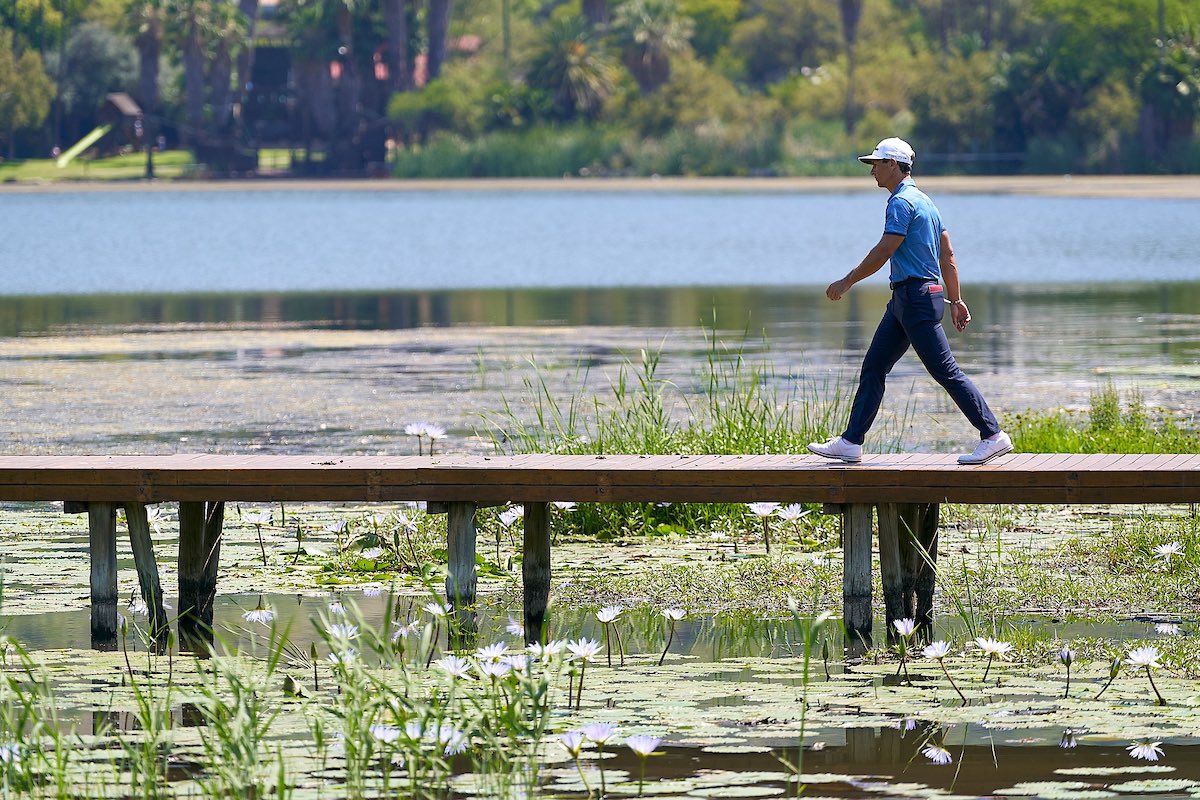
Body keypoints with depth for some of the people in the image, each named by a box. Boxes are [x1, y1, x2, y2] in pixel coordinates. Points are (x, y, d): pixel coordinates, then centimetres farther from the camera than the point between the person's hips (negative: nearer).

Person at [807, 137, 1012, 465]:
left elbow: (883, 251, -17)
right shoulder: (923, 200, 18)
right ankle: (851, 443, 9)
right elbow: (947, 255, 19)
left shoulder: (902, 202, -13)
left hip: (917, 297, -11)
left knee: (945, 371, -9)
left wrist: (847, 282, -8)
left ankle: (993, 436, -7)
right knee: (873, 367, 9)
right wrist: (956, 300, 20)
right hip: (903, 300, 11)